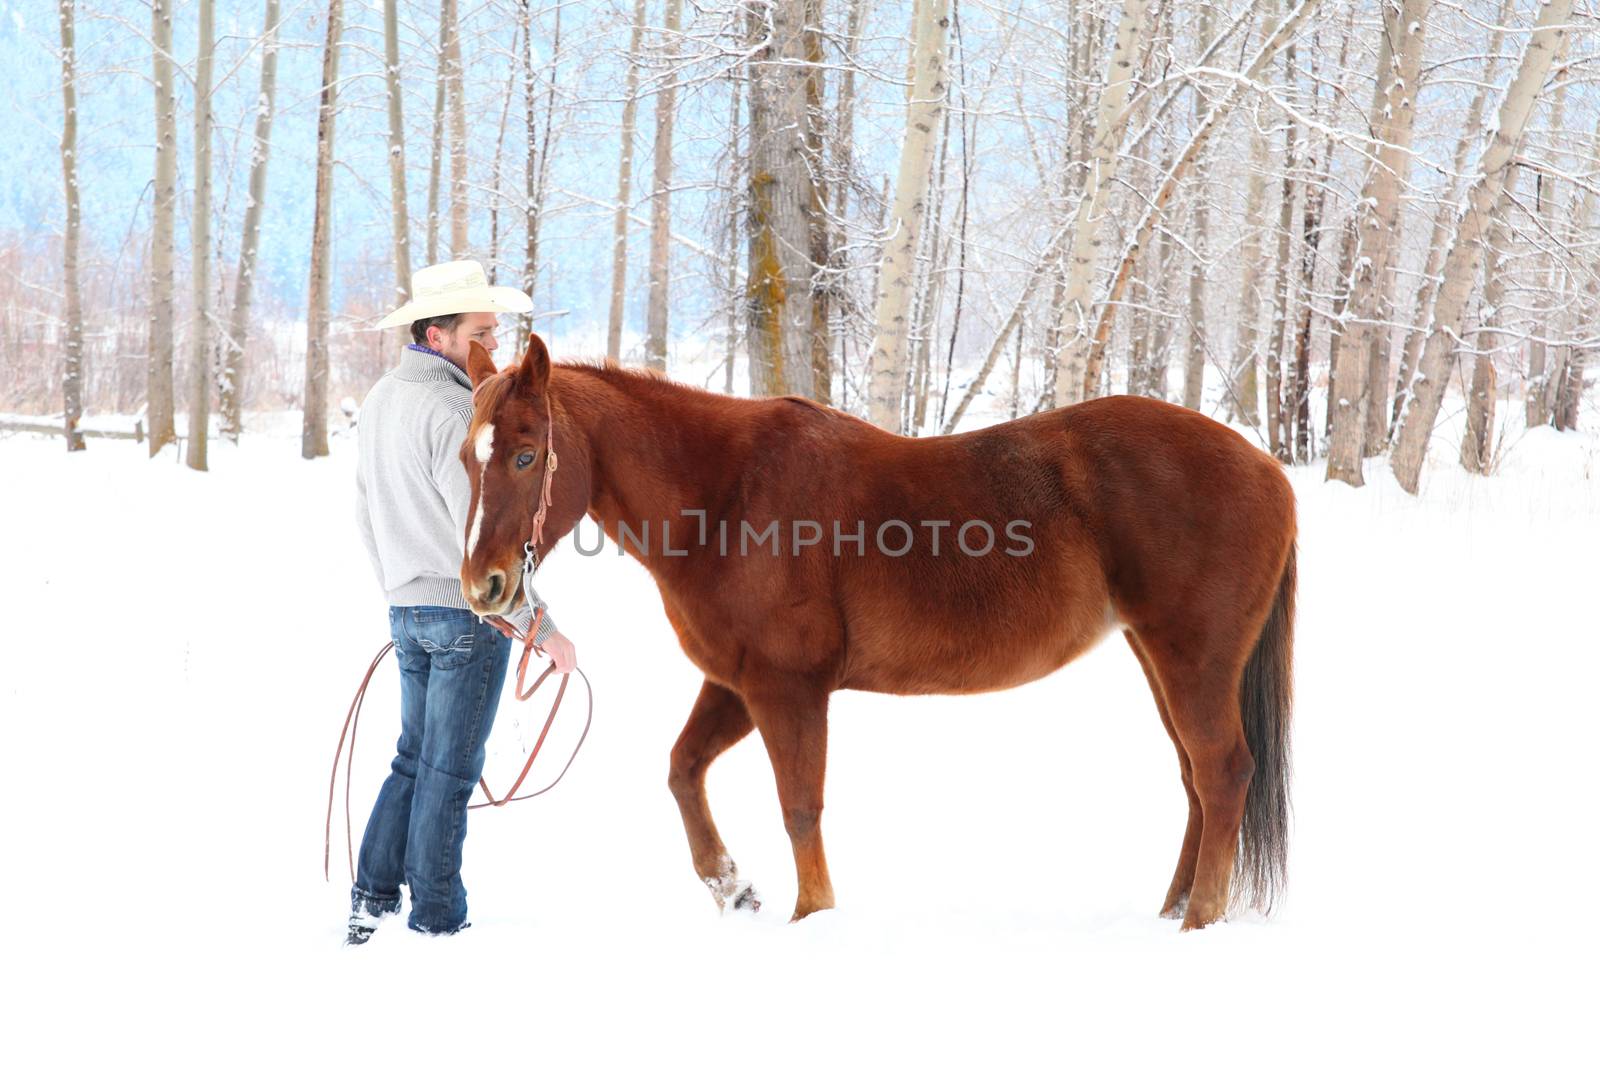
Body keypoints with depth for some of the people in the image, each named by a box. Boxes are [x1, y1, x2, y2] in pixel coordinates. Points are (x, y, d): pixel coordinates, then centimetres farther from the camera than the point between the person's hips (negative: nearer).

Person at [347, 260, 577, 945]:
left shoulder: (380, 401, 10)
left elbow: (367, 515, 19)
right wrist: (543, 629, -17)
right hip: (470, 612, -8)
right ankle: (436, 921, 8)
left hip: (408, 610, 8)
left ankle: (371, 901, 16)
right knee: (448, 771, 0)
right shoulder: (453, 413, -18)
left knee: (415, 758, 18)